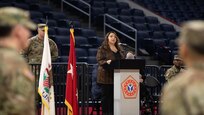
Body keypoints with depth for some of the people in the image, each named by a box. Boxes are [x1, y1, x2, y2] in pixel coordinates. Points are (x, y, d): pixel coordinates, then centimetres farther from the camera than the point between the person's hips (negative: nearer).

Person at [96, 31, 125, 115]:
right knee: (106, 95, -3)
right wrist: (107, 62, -28)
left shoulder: (119, 49, 18)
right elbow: (99, 60, -9)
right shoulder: (102, 49, -1)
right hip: (106, 76, -5)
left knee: (114, 95, 4)